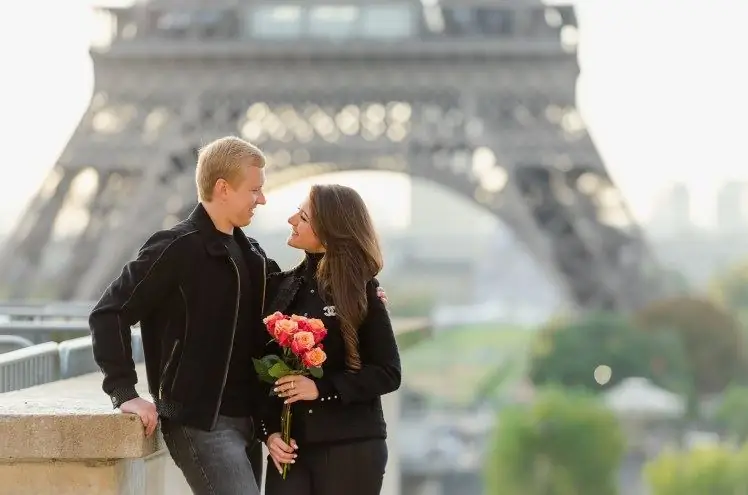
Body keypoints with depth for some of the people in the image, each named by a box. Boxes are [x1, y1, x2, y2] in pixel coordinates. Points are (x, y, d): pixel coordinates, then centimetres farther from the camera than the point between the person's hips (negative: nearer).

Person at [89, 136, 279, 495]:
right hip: (199, 423, -8)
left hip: (245, 421, 8)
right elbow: (109, 313, -13)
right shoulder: (177, 249, -10)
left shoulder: (250, 254, 15)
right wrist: (124, 393, -18)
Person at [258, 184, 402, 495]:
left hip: (351, 447, -3)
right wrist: (268, 431, -6)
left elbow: (388, 373, -4)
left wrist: (321, 388, -15)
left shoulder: (360, 293, -1)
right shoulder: (281, 288, 8)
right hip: (290, 446, 3)